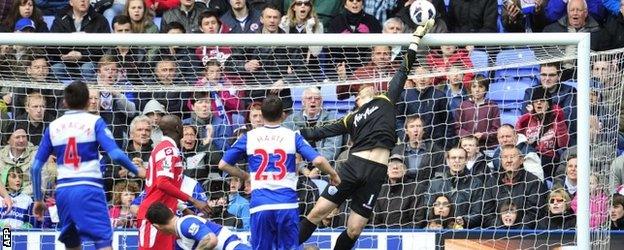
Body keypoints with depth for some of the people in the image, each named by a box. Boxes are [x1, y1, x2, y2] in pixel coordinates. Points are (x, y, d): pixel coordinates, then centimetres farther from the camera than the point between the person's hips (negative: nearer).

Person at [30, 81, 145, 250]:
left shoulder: (53, 127, 11)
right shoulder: (94, 122, 0)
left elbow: (36, 167, 10)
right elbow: (116, 154, -11)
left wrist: (38, 199, 20)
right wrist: (136, 171, 5)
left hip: (63, 191, 4)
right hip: (89, 188, -4)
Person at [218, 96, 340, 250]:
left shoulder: (249, 137, 8)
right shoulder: (292, 136, 4)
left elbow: (223, 164, 14)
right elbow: (318, 161, -5)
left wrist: (244, 176, 29)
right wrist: (333, 174, 14)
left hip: (260, 206, 1)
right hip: (287, 204, -1)